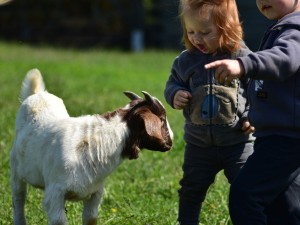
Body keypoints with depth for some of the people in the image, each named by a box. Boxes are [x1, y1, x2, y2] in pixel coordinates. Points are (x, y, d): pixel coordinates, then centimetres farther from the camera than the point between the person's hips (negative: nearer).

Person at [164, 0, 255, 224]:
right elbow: (173, 83, 14)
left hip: (238, 142, -3)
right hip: (199, 144, 3)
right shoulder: (186, 60, -2)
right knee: (192, 190, 15)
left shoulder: (243, 57, -11)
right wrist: (174, 94, -8)